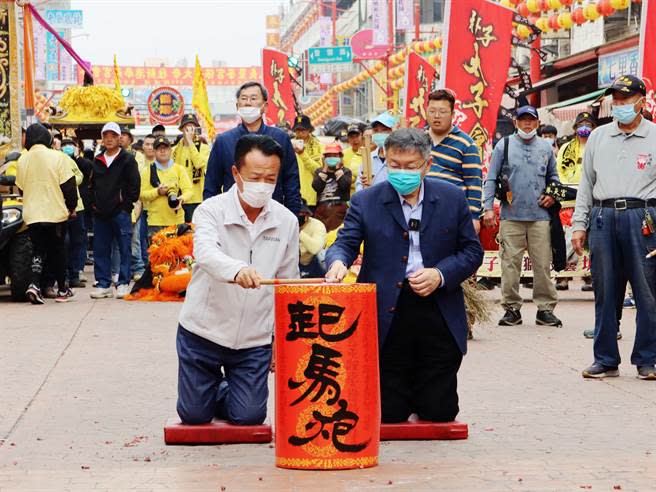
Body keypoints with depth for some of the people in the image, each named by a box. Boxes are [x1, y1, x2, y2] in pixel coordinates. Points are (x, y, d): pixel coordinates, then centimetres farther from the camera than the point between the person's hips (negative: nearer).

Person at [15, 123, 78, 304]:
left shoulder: (22, 160, 1)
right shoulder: (58, 157, -9)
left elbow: (21, 187, 10)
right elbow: (69, 186, -8)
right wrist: (72, 207, 6)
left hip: (31, 214, 2)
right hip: (56, 213, -2)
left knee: (38, 250, 9)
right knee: (58, 250, 10)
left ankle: (34, 284, -12)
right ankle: (62, 290, 17)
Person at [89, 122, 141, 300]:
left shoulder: (127, 159, 0)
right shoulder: (97, 161, 15)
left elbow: (135, 184, -3)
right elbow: (92, 184, 21)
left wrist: (126, 203, -7)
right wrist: (93, 203, 11)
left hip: (121, 211, -5)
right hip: (100, 212, 5)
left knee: (124, 248, -2)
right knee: (100, 250, 6)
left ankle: (123, 283, 4)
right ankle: (103, 284, 11)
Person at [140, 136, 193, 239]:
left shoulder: (179, 169, 11)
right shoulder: (148, 171, 8)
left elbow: (189, 189, 4)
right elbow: (142, 195, 3)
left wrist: (182, 198, -17)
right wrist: (157, 192, -13)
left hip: (177, 220, 1)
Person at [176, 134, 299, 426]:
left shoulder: (287, 221, -2)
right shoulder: (211, 211, -13)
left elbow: (288, 285, 6)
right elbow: (206, 252, -34)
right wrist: (237, 270, -56)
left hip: (254, 338, 2)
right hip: (203, 330, -2)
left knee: (249, 417, 2)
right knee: (194, 416, 7)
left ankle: (236, 390, 36)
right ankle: (217, 387, 41)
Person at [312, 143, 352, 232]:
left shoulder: (346, 171, 12)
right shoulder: (319, 171, 17)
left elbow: (344, 185, -9)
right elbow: (316, 187, -2)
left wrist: (338, 168, -1)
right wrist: (325, 169, 1)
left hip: (340, 207, -2)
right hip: (322, 208, 2)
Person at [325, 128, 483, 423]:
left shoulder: (452, 199, 6)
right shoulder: (365, 201, 3)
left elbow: (472, 251, 8)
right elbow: (345, 243, -3)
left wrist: (440, 275, -10)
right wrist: (338, 262, -27)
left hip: (439, 318, 1)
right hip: (387, 318, -1)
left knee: (439, 414, 5)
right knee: (388, 415, 3)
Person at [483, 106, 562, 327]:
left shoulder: (546, 147, 15)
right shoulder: (504, 145, 7)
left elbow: (553, 176, 26)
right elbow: (491, 179, 5)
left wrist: (553, 195, 7)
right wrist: (488, 208, -3)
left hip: (540, 216, 2)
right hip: (511, 216, -2)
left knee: (543, 264, -1)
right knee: (510, 263, -3)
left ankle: (545, 308, 6)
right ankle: (512, 308, 5)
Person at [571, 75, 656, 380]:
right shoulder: (598, 137, 15)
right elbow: (586, 183, 18)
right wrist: (579, 225, 11)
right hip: (603, 217, 3)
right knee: (604, 292, 6)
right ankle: (606, 359, 14)